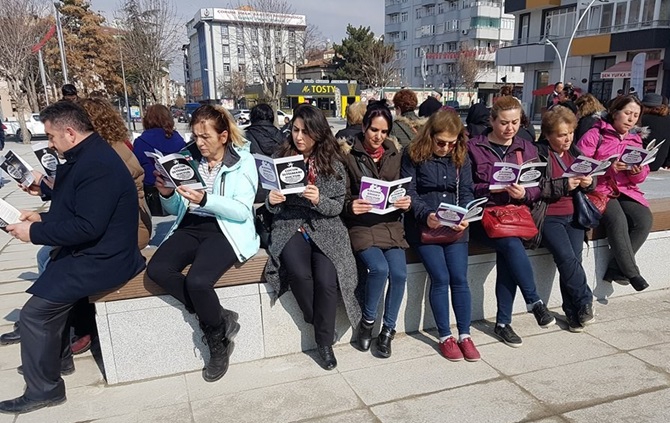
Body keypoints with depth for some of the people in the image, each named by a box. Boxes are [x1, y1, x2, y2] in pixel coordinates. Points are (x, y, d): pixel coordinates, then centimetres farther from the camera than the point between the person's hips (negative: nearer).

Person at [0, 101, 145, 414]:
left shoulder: (97, 165, -24)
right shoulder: (87, 156, 11)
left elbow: (87, 226, -28)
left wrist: (35, 232, -18)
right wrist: (43, 218, 11)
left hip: (102, 258, -11)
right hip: (94, 250, 11)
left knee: (34, 312, -10)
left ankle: (43, 389, 8)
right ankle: (58, 357, 37)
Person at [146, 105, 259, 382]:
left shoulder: (243, 161, -1)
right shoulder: (189, 159, 11)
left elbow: (242, 211, -12)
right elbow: (176, 210, 14)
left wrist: (204, 199, -25)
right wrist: (167, 194, -9)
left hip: (225, 230, -5)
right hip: (190, 227, 5)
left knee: (198, 280, -30)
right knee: (157, 269, -22)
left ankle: (218, 337, 1)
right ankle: (219, 319, -6)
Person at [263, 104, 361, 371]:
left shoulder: (333, 164, 3)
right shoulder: (281, 159, 6)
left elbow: (337, 206, 2)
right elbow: (274, 208, 9)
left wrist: (319, 200, -19)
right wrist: (271, 201, -15)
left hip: (325, 228, 0)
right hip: (290, 227, 1)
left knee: (326, 279, -24)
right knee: (299, 274, -29)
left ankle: (324, 342, 0)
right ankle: (319, 325, 0)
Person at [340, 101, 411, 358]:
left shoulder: (394, 154, 12)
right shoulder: (349, 155, 2)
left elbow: (402, 190, 15)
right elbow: (342, 198, 0)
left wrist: (405, 203, -8)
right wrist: (351, 207, -21)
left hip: (390, 223, 3)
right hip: (361, 224, -3)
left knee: (399, 273, -19)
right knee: (379, 268, -27)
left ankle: (387, 331, 4)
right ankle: (367, 322, 1)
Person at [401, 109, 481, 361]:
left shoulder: (461, 157, 9)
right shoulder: (414, 156, -2)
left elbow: (466, 192, 6)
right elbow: (409, 193, -6)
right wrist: (425, 215, -22)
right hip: (424, 226, -3)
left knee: (459, 278, -5)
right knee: (440, 278, -11)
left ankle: (464, 336, 10)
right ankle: (445, 337, 5)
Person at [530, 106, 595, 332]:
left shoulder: (575, 152, 15)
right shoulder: (537, 153, -4)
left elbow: (590, 182, 24)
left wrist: (588, 182, 0)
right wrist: (563, 185, -18)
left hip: (574, 214, 5)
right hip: (548, 217, -5)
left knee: (573, 258, -15)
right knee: (567, 258, -23)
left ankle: (573, 311, -1)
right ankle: (585, 302, -3)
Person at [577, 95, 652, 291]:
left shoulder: (635, 139, 15)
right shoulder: (595, 134, -2)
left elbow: (642, 175, 15)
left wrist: (638, 172, -9)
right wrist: (607, 167, -23)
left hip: (626, 190, 5)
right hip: (599, 189, -5)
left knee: (645, 219, -22)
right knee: (618, 220, -31)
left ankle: (615, 268, -10)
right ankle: (631, 272, -14)